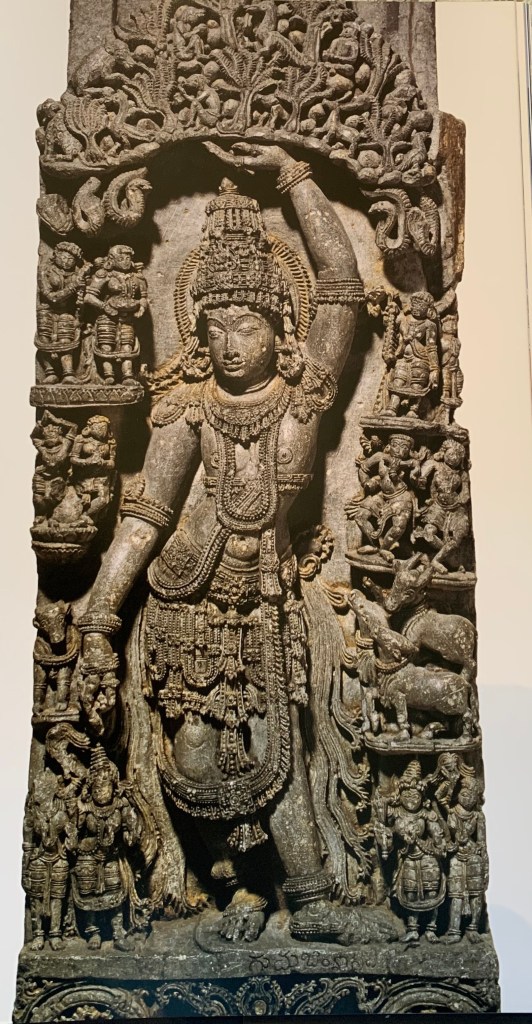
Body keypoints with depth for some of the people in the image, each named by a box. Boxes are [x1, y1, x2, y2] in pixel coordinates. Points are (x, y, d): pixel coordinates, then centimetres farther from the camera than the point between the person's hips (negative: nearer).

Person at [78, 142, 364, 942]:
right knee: (200, 747, 4)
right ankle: (242, 891, 21)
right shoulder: (190, 411, -2)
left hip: (265, 598, 0)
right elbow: (146, 516, -4)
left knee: (273, 742, 0)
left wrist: (292, 174, -1)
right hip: (189, 601, 1)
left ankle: (311, 896, 13)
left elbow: (342, 283, -3)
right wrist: (101, 616, -10)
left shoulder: (305, 390, -1)